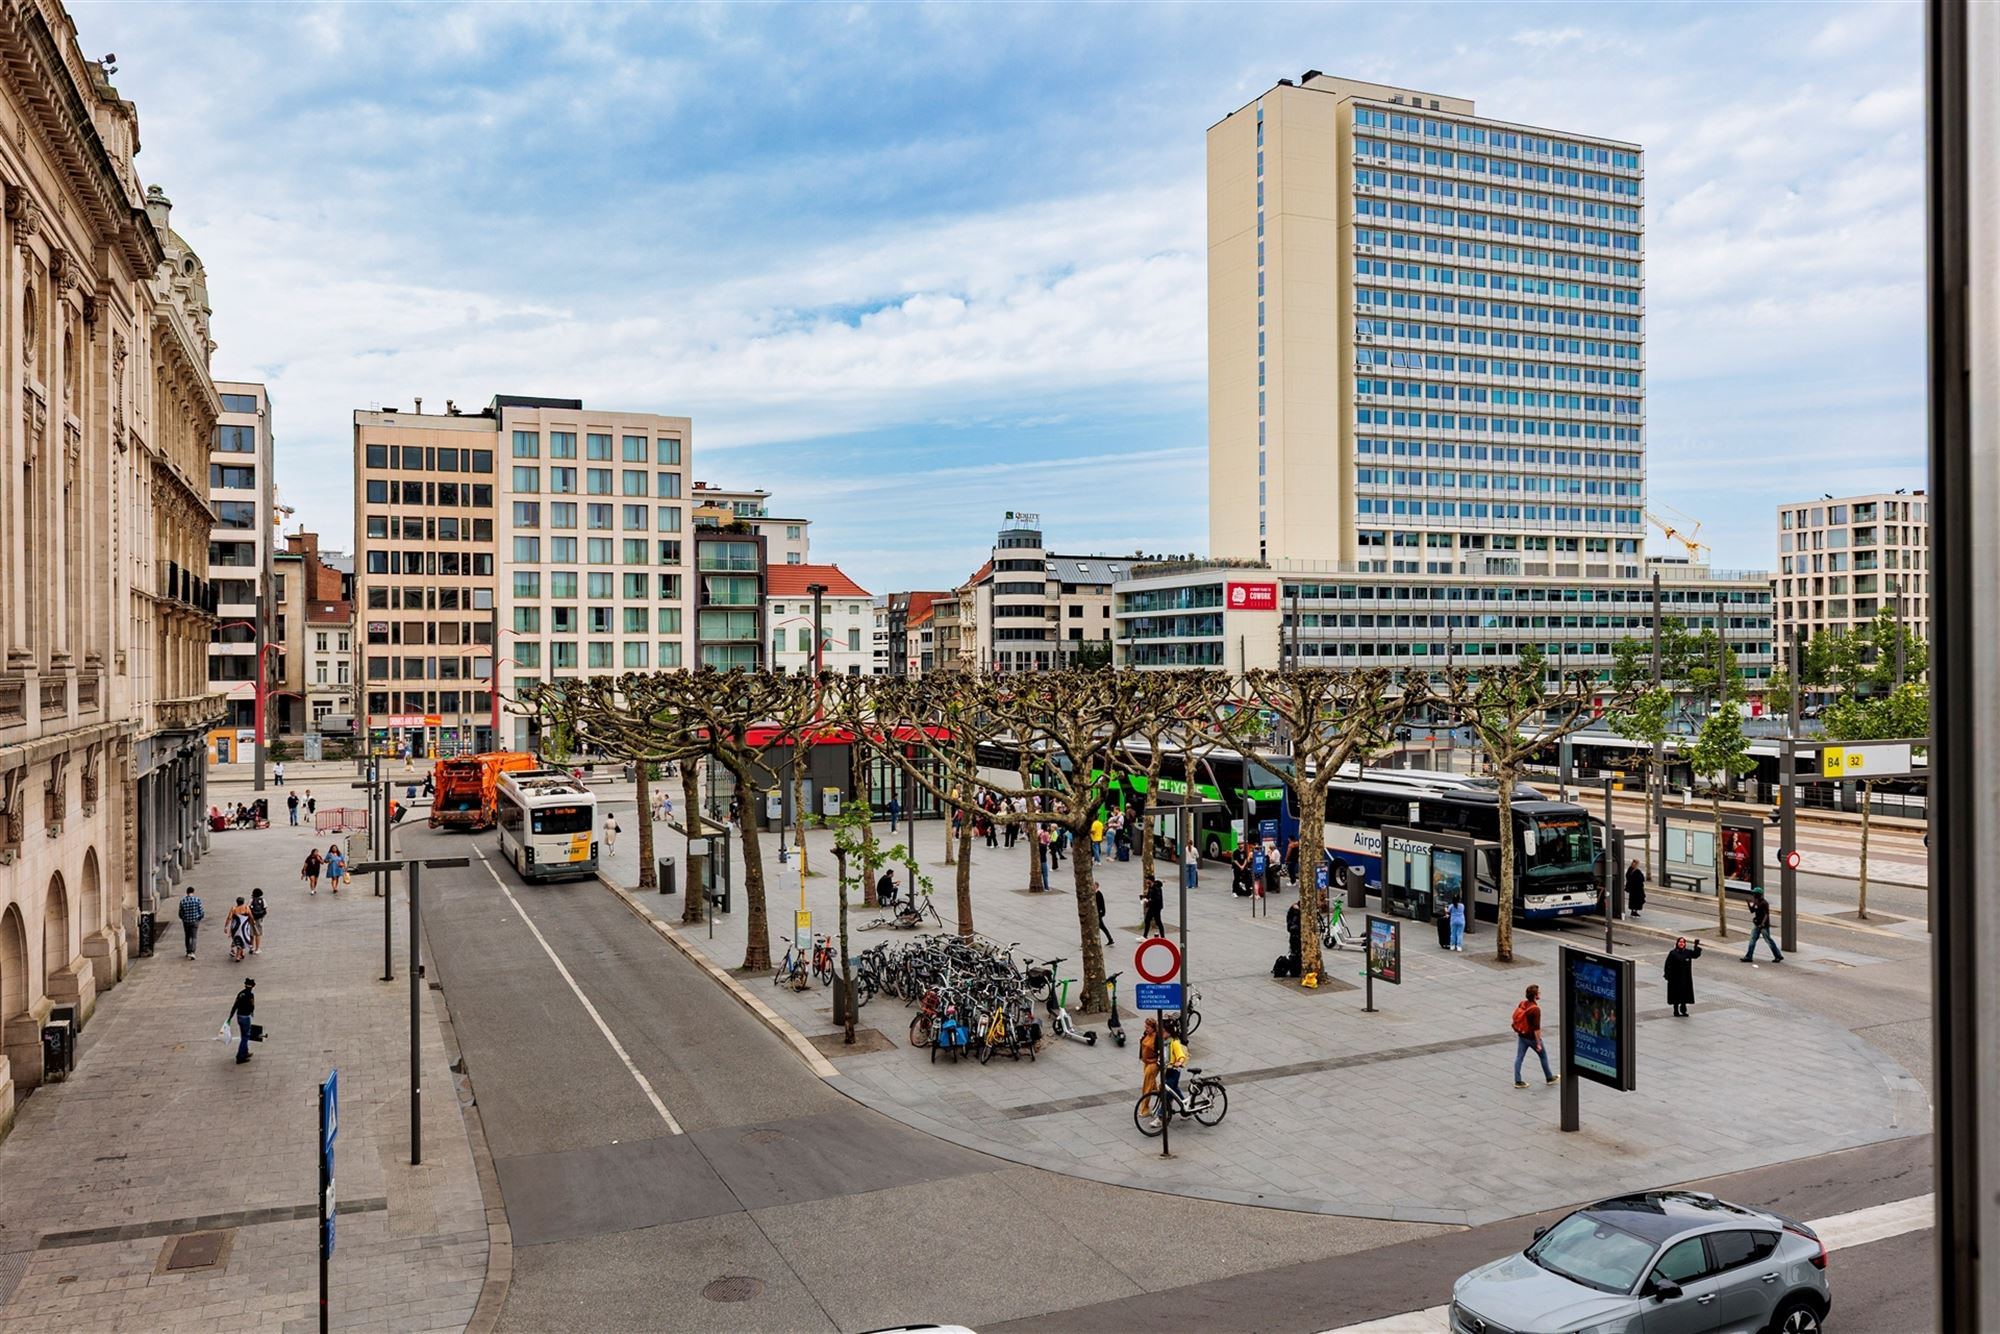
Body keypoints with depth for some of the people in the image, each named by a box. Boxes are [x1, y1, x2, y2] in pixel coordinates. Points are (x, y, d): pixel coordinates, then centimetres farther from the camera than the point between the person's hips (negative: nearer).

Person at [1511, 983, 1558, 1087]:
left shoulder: (1521, 1004, -2)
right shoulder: (1536, 1009, -24)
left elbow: (1515, 1019, 9)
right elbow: (1536, 1029, -23)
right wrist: (1538, 1044, -17)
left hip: (1521, 1036, 6)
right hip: (1532, 1038, -6)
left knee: (1519, 1058, 7)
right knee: (1543, 1056, 15)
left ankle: (1518, 1081, 9)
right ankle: (1549, 1078, 30)